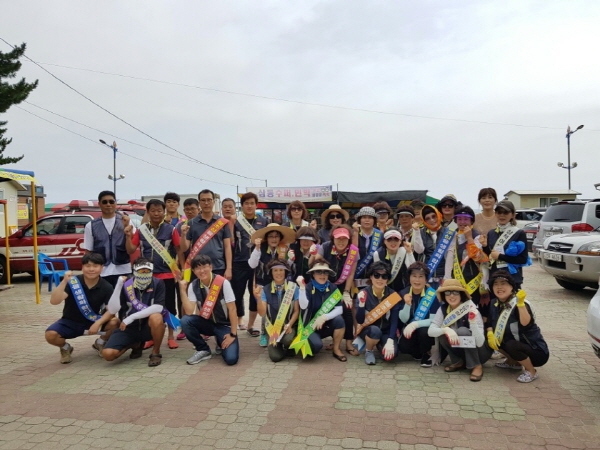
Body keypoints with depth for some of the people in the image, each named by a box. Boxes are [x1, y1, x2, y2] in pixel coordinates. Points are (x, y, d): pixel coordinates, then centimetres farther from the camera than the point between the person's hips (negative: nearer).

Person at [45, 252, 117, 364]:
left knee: (115, 323, -26)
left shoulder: (106, 287, -14)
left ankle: (99, 343, 8)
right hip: (70, 322, 0)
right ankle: (65, 348, 9)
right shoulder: (73, 282, -18)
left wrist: (98, 323, -33)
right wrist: (65, 281, -39)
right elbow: (54, 301, -27)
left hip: (94, 322, 1)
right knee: (50, 334, -29)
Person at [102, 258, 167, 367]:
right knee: (108, 354, -18)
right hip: (129, 328, 3)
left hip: (148, 327, -2)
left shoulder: (158, 283, -12)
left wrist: (132, 317, -26)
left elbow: (158, 307, -23)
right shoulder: (126, 285, -7)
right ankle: (135, 344, 16)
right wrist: (118, 286, -25)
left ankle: (156, 352, -11)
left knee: (156, 318, -37)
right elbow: (112, 310, -15)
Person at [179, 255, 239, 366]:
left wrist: (233, 334, -16)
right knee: (185, 321, -26)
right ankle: (204, 350, -2)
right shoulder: (193, 286, -8)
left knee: (231, 358, -24)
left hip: (224, 325, -3)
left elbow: (232, 309, -16)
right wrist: (183, 290, -23)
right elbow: (189, 312, -17)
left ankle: (221, 343, 13)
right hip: (207, 323, 4)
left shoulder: (223, 283, -19)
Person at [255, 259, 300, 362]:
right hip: (273, 327, 0)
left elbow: (296, 310, -2)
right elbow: (262, 313, -10)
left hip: (290, 325, 0)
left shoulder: (293, 287, -5)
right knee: (275, 356, -18)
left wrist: (289, 325, -17)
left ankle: (288, 349, 5)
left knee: (287, 340, -33)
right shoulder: (265, 289, -5)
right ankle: (277, 344, 18)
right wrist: (259, 298, -26)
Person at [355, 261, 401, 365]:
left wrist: (390, 340, -26)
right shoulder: (363, 294, -15)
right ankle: (368, 351, -3)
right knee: (375, 330, -36)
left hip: (386, 331, 1)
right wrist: (361, 304, -36)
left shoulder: (393, 295, -12)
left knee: (390, 354, -25)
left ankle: (379, 344, 11)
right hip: (367, 329, -1)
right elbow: (359, 321, -18)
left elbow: (394, 320, -14)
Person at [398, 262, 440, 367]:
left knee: (423, 332, -36)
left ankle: (427, 354, -2)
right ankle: (418, 353, 11)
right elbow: (403, 320, -11)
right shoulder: (404, 293, -8)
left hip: (427, 329, -2)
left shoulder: (432, 294, -18)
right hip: (410, 330, 3)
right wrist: (407, 304, -30)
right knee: (402, 346, -26)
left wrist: (415, 324, -35)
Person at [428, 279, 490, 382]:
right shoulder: (443, 309, -12)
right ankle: (458, 362, 0)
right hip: (460, 350, 4)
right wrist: (445, 329, -40)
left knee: (462, 331, -31)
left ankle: (476, 366, -14)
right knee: (442, 333, -22)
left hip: (480, 352, -4)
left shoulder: (471, 310, -25)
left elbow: (480, 342, -31)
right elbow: (430, 331, -21)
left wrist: (473, 322, -47)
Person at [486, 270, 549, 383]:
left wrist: (520, 303, -54)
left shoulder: (521, 304, -24)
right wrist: (490, 334, -14)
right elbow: (490, 324, 6)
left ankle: (531, 372, -4)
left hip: (537, 351, -7)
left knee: (511, 345, -31)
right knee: (492, 340, -5)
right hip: (518, 345, 7)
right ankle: (514, 362, 17)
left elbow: (526, 323, -42)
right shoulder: (495, 304, -4)